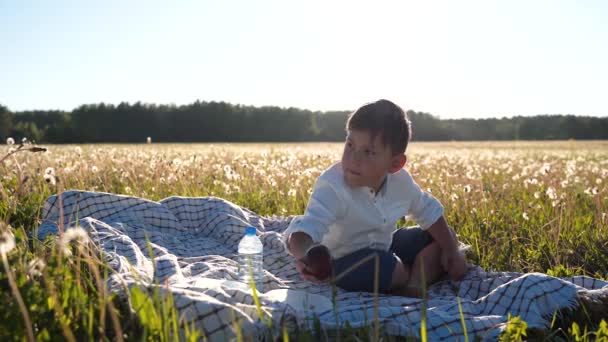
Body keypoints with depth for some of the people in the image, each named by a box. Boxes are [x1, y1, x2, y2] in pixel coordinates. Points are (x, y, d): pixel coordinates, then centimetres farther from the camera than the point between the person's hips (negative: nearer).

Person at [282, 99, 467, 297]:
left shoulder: (400, 180, -13)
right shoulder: (331, 188, -32)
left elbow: (428, 212, 5)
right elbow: (305, 228, -47)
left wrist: (451, 251, 2)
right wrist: (304, 254, -69)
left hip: (384, 247, 7)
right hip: (343, 259, -7)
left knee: (447, 236, 6)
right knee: (396, 270, -35)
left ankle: (414, 287, -15)